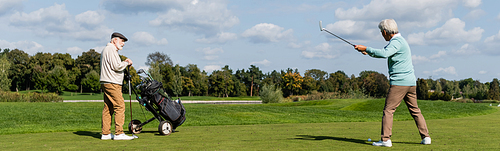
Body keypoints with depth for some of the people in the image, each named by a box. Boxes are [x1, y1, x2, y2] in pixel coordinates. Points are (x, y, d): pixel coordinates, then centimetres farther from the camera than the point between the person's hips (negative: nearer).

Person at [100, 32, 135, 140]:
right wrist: (127, 63, -1)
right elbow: (116, 66, -17)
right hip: (112, 83, -11)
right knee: (120, 106, -11)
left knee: (108, 108, 8)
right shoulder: (111, 50, -9)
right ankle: (119, 133, -14)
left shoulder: (106, 50, 25)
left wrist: (124, 63, 12)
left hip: (106, 83, 11)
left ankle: (106, 133, 8)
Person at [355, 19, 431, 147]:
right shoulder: (399, 41, 20)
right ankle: (425, 137, 15)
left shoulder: (397, 42, -12)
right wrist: (369, 52, 15)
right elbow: (385, 53, 28)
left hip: (399, 82, -10)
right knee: (415, 110, 14)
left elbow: (384, 53, -30)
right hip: (411, 82, 10)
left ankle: (385, 139, -9)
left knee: (388, 110, -7)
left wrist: (366, 48, -26)